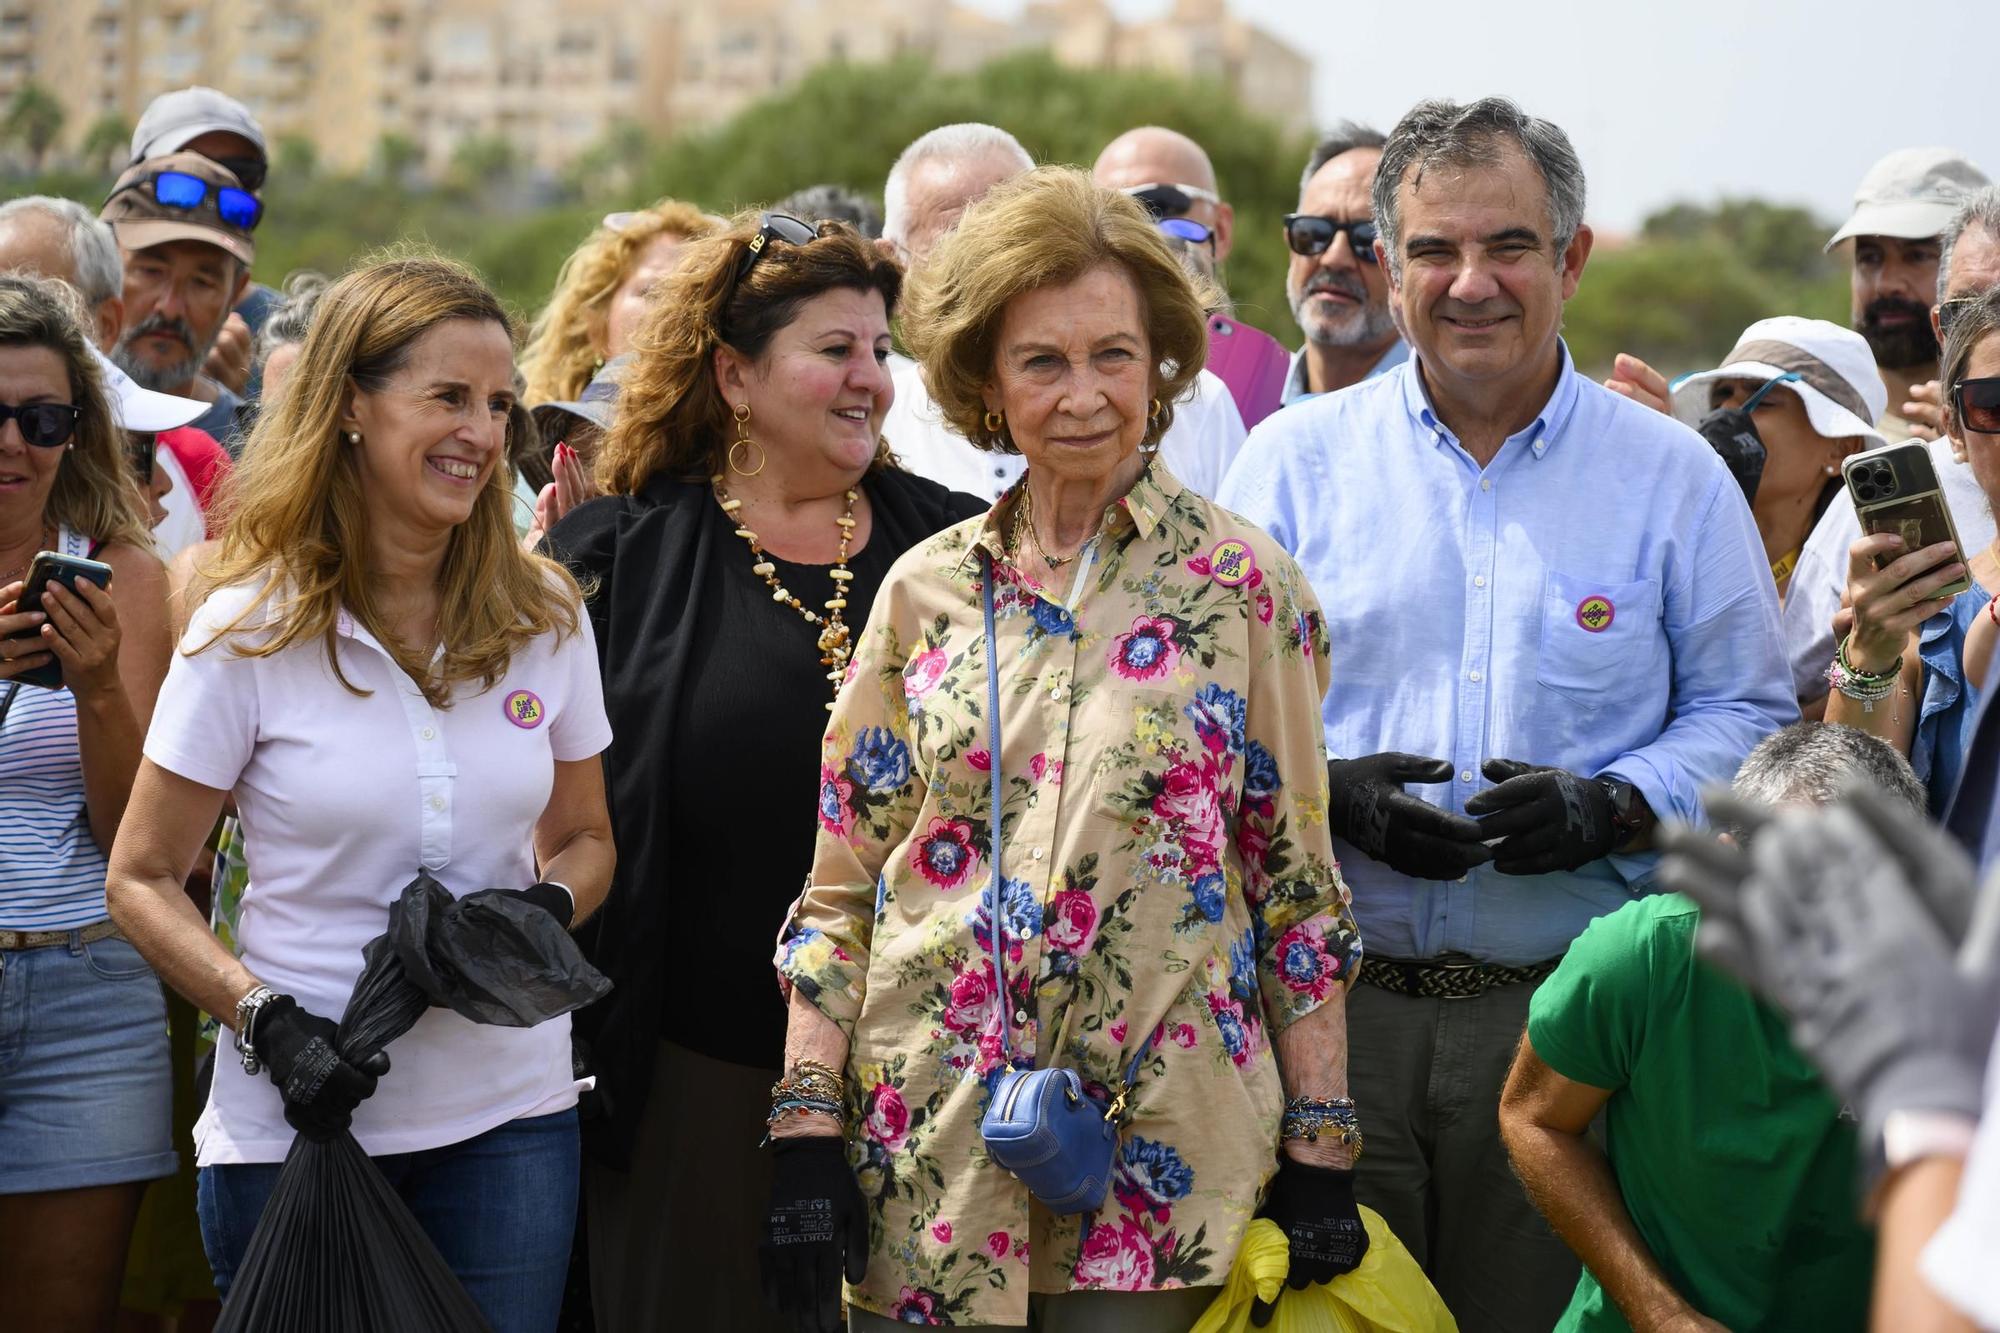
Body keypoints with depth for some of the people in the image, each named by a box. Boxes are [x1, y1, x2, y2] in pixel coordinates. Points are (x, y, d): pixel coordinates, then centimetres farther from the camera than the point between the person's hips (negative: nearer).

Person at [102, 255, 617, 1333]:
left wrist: (548, 904, -7)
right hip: (297, 1123, -3)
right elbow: (142, 881, -2)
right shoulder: (251, 628, -6)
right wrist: (266, 1020, -16)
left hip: (509, 1113, 3)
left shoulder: (545, 617, 4)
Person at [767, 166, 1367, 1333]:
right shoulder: (925, 592, 6)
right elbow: (841, 885, 7)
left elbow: (1300, 886, 2)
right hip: (930, 1151, 2)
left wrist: (1321, 1156, -1)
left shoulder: (1245, 587, 0)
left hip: (1159, 1161, -2)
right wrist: (808, 1136, 0)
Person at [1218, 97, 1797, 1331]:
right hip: (1328, 1002, 1)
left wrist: (1614, 807, -12)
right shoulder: (1296, 459, 7)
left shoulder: (1674, 477, 5)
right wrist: (1325, 792, -13)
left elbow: (1748, 714, 6)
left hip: (1561, 1021, 0)